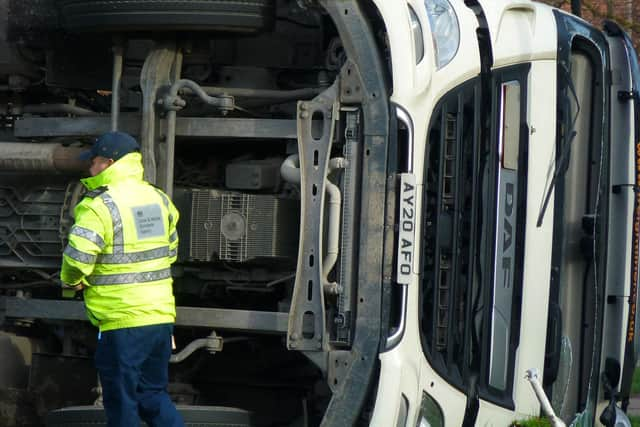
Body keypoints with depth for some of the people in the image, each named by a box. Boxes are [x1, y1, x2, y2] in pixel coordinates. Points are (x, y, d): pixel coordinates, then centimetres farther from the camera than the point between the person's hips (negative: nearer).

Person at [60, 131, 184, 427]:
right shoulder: (159, 200, 10)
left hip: (121, 321, -7)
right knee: (154, 394, 17)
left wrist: (71, 281, -2)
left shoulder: (99, 207, -15)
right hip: (161, 316, 7)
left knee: (121, 403, 3)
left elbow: (77, 258, -22)